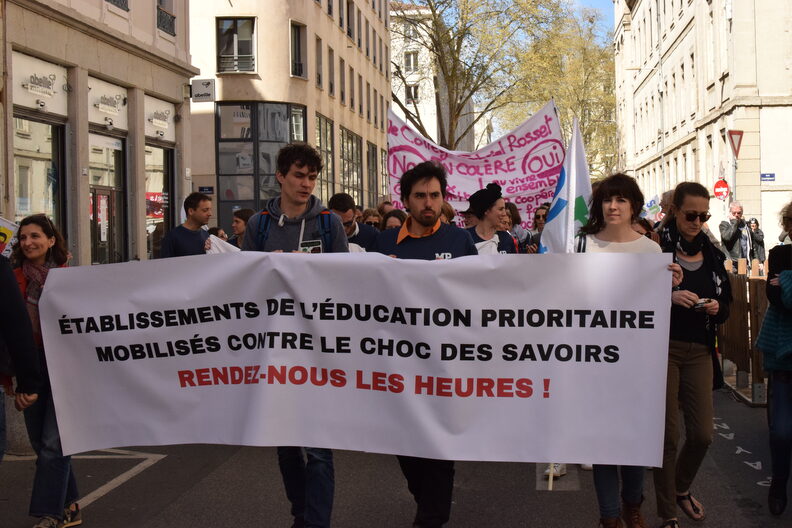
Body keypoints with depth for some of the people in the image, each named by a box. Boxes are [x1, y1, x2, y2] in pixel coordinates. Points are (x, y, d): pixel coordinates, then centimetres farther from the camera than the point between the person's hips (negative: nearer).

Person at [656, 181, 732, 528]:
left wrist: (717, 307, -7)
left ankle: (682, 488, 35)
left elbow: (726, 304, 15)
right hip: (662, 348, -4)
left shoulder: (712, 255, 8)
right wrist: (669, 297, -23)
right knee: (668, 435, 1)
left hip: (699, 352, 5)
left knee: (702, 434, 5)